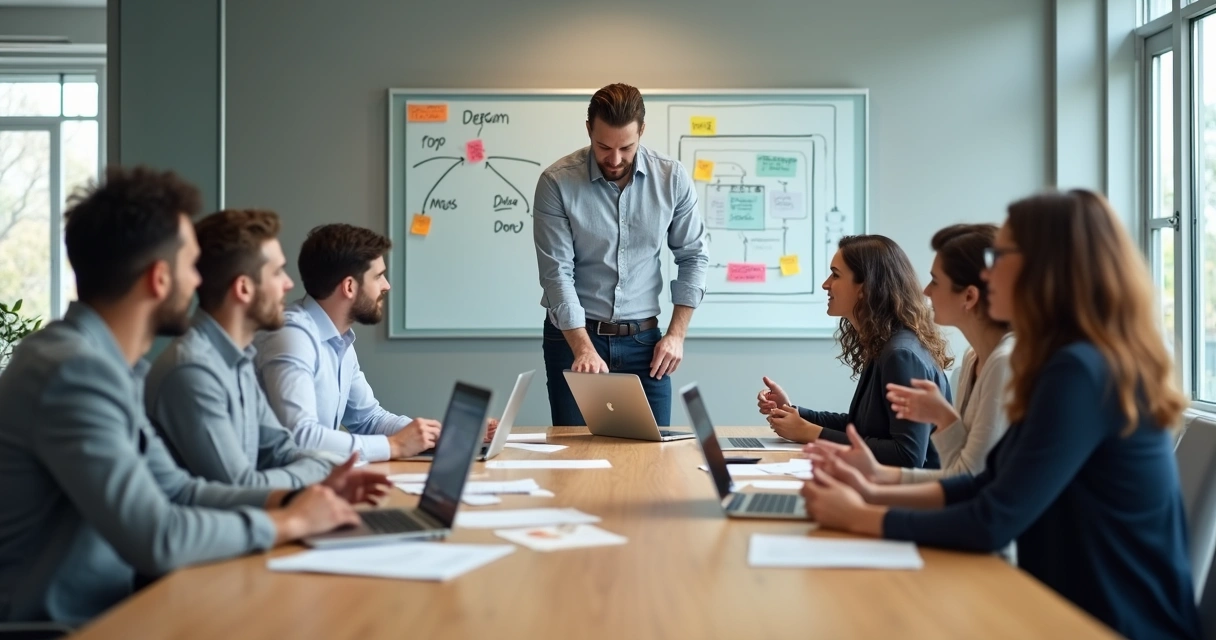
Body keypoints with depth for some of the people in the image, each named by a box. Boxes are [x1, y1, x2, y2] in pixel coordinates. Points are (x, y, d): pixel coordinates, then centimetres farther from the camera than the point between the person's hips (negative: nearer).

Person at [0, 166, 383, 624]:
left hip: (101, 609, 8)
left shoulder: (104, 362, 6)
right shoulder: (74, 369, -24)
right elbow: (155, 541, -28)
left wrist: (294, 497, 1)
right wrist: (288, 522, -15)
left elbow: (176, 490, 12)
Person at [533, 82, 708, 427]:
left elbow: (693, 256, 5)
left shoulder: (672, 178, -4)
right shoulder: (557, 182, -11)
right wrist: (584, 348, -22)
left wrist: (677, 334, -2)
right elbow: (556, 273, -13)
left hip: (643, 339, 2)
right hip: (574, 335, -2)